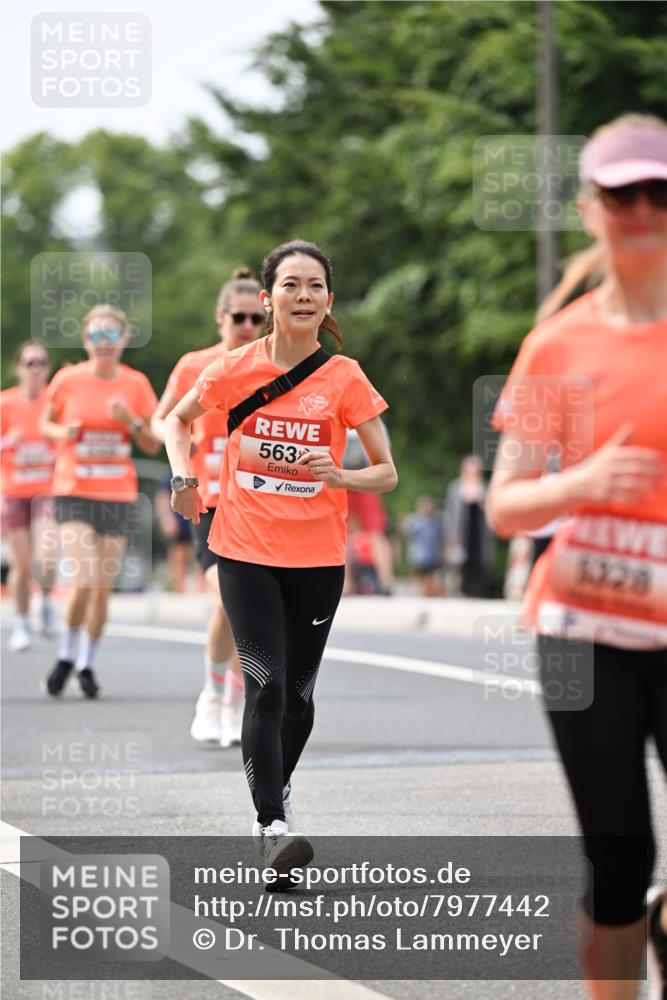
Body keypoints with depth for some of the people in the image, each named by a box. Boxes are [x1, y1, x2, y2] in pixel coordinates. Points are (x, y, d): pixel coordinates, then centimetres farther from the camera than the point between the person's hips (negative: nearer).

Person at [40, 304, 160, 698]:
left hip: (118, 495, 2)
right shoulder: (68, 380, -3)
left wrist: (132, 421, -14)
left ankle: (88, 664, 22)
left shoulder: (136, 384, 1)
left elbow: (153, 447, 5)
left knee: (103, 588, 5)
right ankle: (67, 656, 6)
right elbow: (47, 422, 12)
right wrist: (62, 432, -10)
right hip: (74, 492, -2)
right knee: (83, 582, -16)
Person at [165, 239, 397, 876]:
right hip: (246, 553, -1)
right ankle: (273, 829, -18)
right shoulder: (234, 369, -2)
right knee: (266, 683, -15)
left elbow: (386, 474, -1)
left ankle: (277, 788, 38)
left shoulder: (344, 379, -4)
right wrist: (183, 475, 0)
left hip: (317, 559, 1)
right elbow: (176, 421, 17)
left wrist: (338, 476, -21)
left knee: (298, 691, 10)